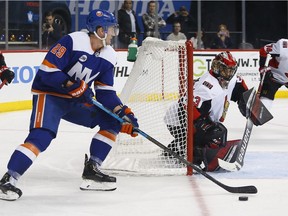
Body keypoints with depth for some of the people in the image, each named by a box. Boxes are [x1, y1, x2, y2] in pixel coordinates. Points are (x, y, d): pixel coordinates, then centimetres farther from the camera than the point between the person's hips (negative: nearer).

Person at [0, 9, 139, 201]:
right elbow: (47, 70, -22)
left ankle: (92, 170, 3)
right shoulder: (73, 41, -21)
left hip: (74, 101, 8)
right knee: (42, 136, -28)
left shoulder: (108, 57, 2)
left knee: (112, 120, 1)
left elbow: (105, 92, 3)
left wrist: (124, 113, -10)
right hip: (48, 95, -8)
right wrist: (72, 86, -30)